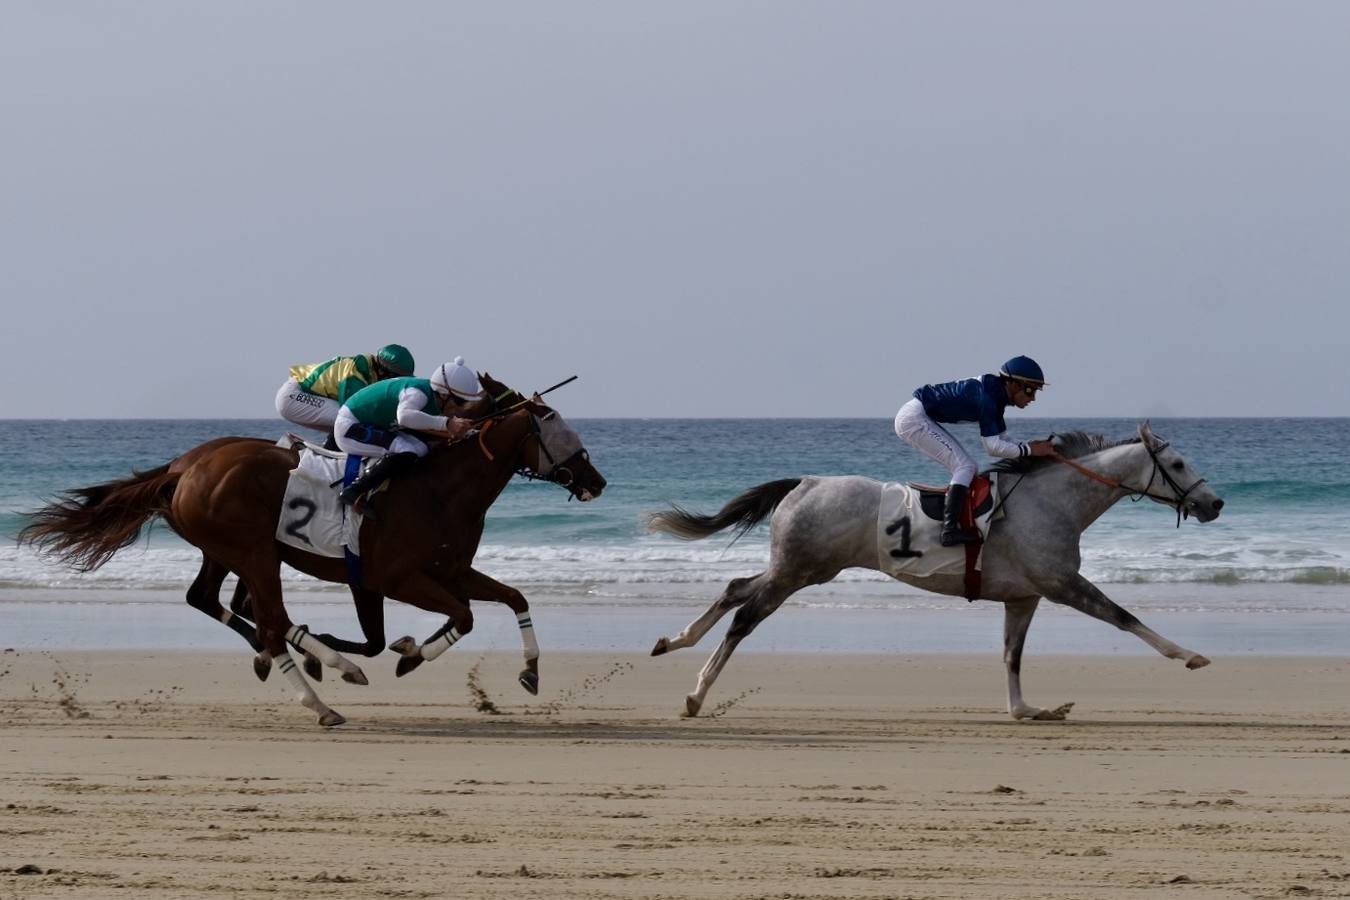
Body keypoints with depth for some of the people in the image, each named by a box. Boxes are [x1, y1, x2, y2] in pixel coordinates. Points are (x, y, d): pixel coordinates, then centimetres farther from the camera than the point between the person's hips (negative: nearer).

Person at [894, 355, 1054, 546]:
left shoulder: (996, 395, 8)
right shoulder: (986, 396, -22)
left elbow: (1002, 439, 14)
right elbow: (992, 446, -25)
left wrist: (1032, 447, 1)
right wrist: (1029, 450, -21)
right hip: (914, 419, -10)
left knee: (966, 468, 9)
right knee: (965, 466, -15)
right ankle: (950, 530, -25)